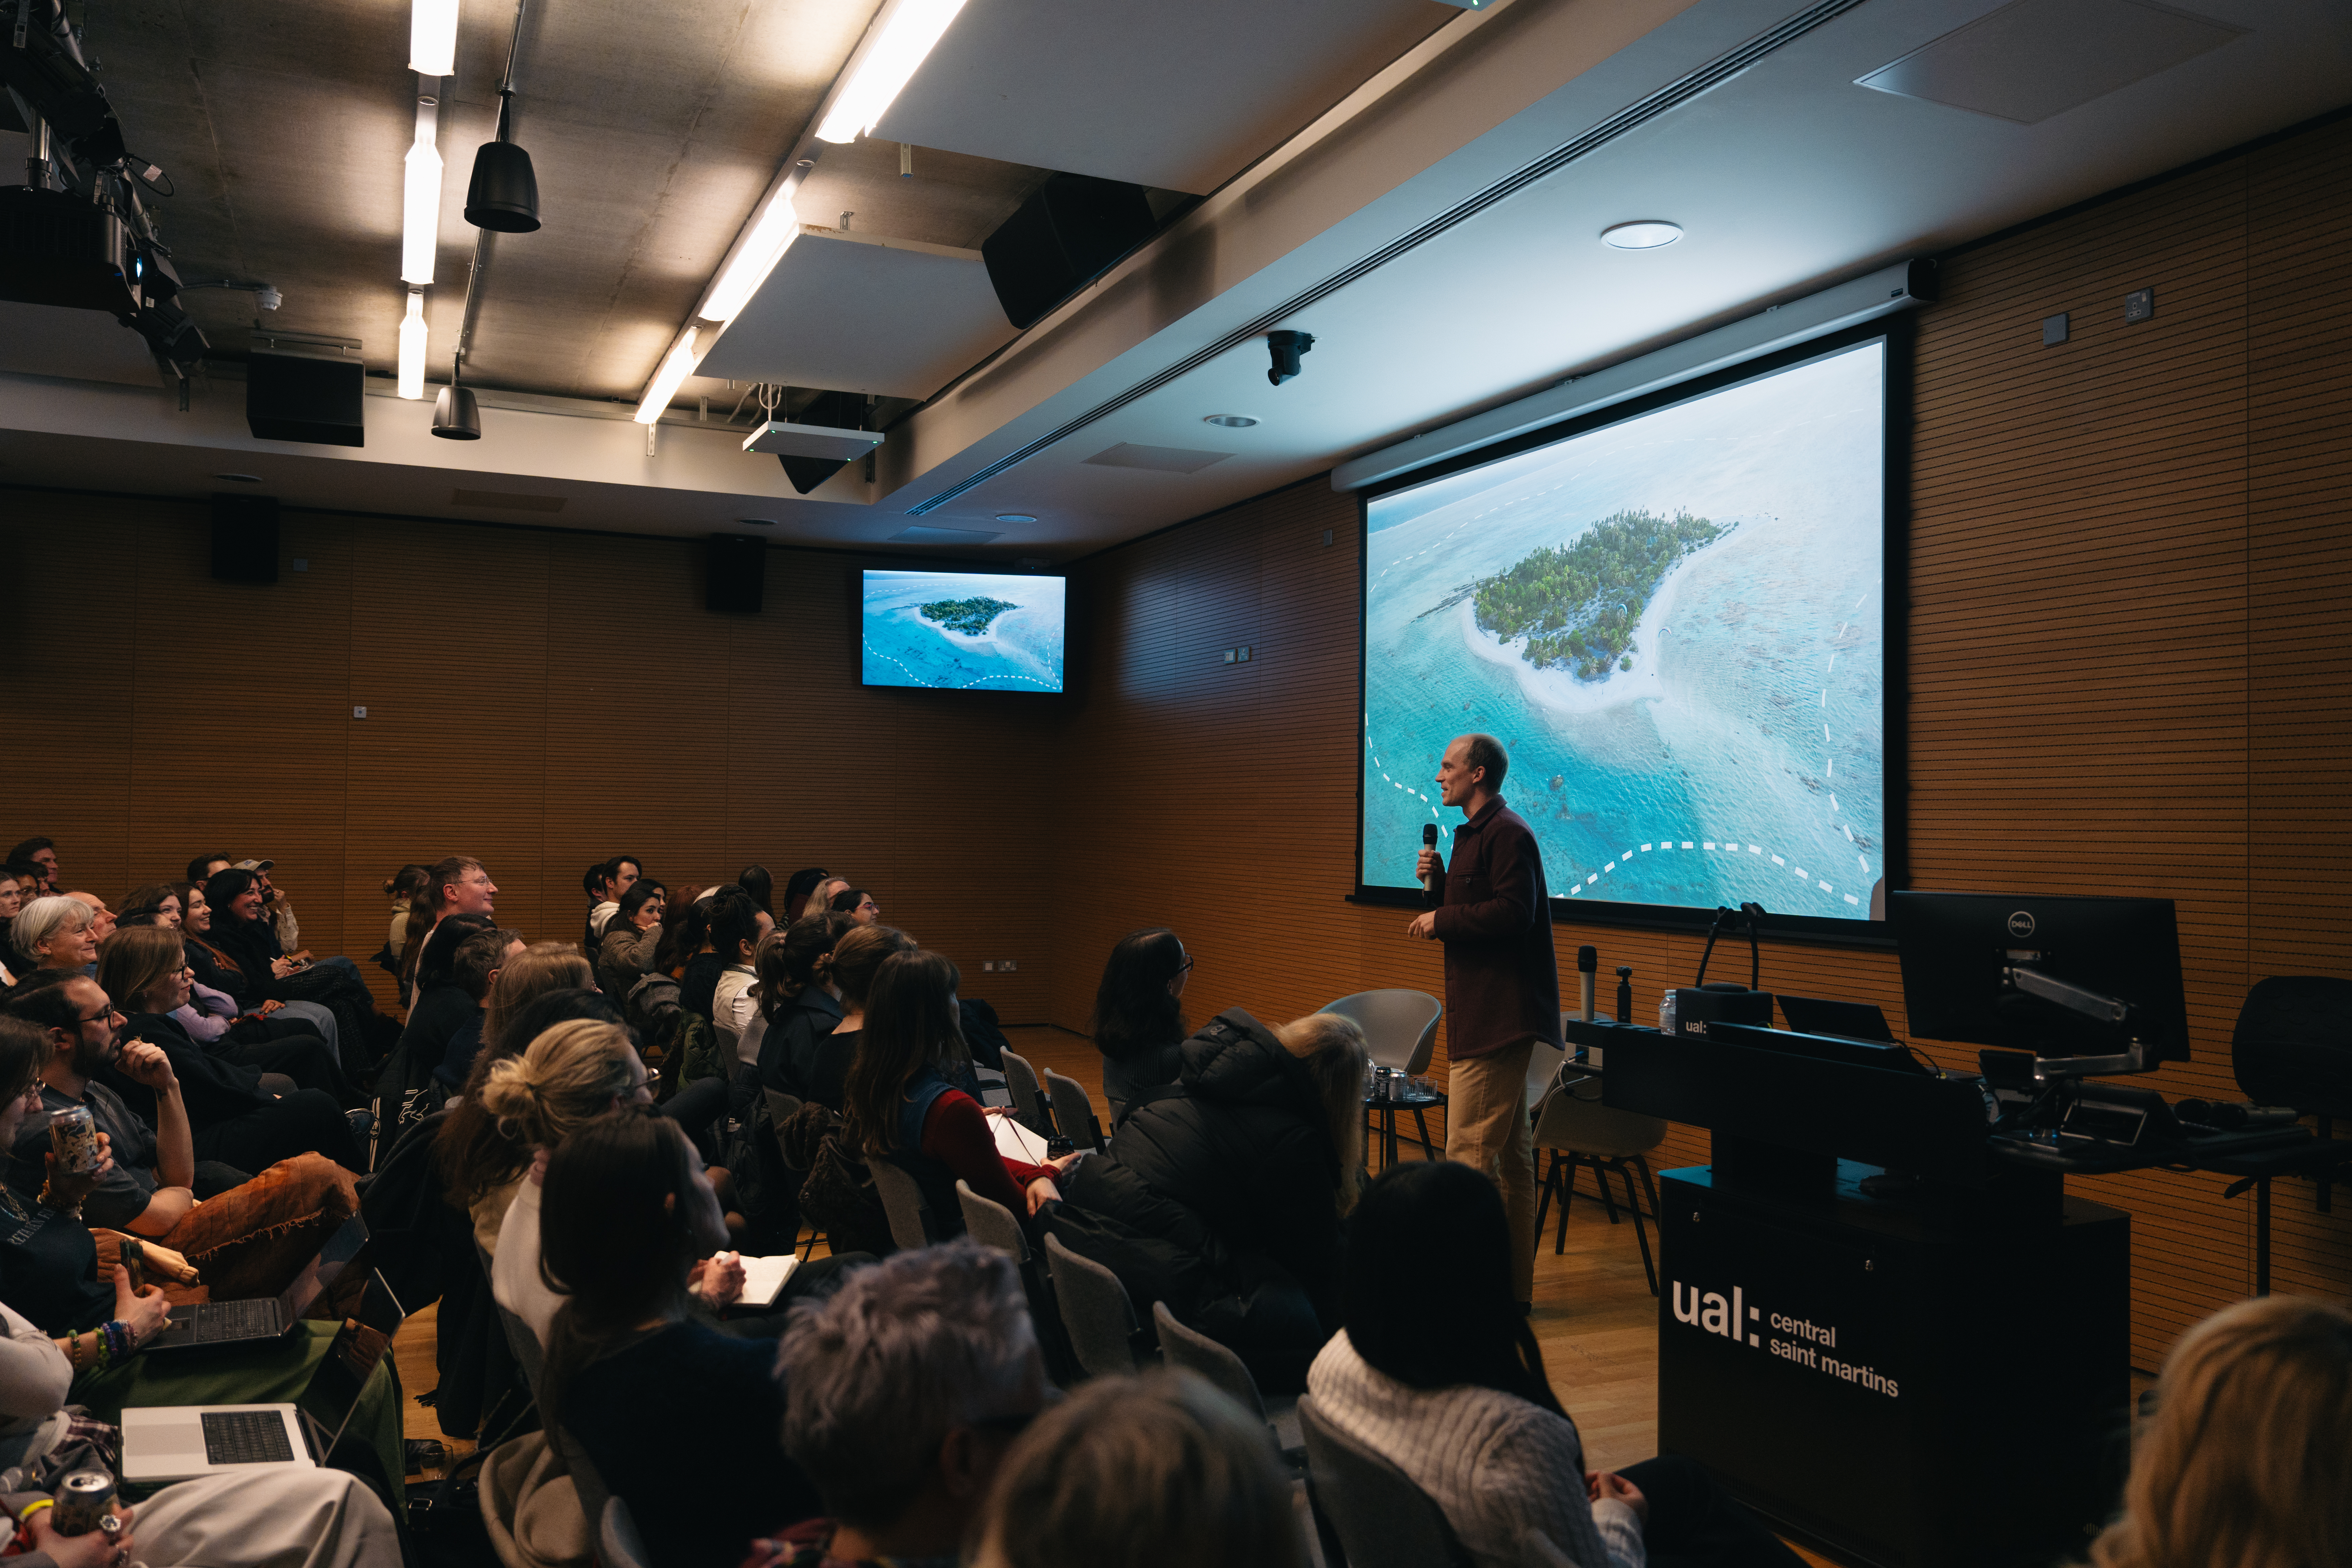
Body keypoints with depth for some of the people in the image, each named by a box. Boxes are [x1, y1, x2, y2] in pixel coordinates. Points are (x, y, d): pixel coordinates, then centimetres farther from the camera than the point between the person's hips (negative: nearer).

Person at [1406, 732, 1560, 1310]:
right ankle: (1513, 1283, 22)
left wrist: (1442, 919, -14)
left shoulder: (1507, 833, -14)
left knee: (1468, 1153, -11)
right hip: (1489, 1012, 11)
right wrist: (1438, 882, 6)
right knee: (1511, 1154, 14)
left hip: (1498, 1016, -11)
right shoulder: (1476, 833, 19)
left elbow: (1512, 913, -23)